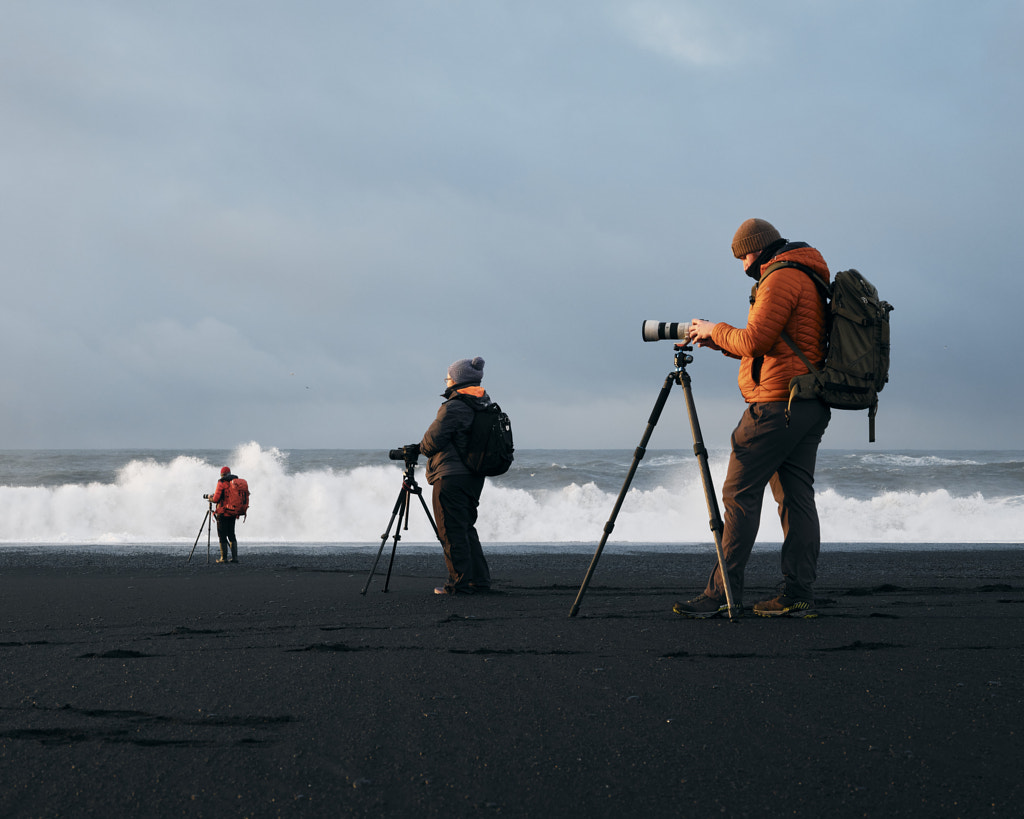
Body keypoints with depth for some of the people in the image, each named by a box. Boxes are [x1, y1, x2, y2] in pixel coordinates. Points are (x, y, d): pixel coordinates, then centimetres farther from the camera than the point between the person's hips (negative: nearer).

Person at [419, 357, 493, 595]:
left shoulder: (454, 407, -15)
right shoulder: (482, 407, 12)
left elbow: (433, 439, -16)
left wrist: (422, 449, 6)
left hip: (451, 476, -9)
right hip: (474, 477, 9)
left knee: (452, 530, -3)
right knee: (466, 528, 17)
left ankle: (460, 582, -2)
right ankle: (479, 579, 17)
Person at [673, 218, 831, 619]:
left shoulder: (780, 279, -10)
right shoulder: (808, 279, 22)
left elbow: (754, 341, -18)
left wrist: (716, 330, -1)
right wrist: (716, 339, 22)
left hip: (777, 404, -10)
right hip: (809, 408, 10)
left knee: (740, 492, -7)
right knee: (796, 495, 6)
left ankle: (723, 592, -7)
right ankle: (797, 594, 3)